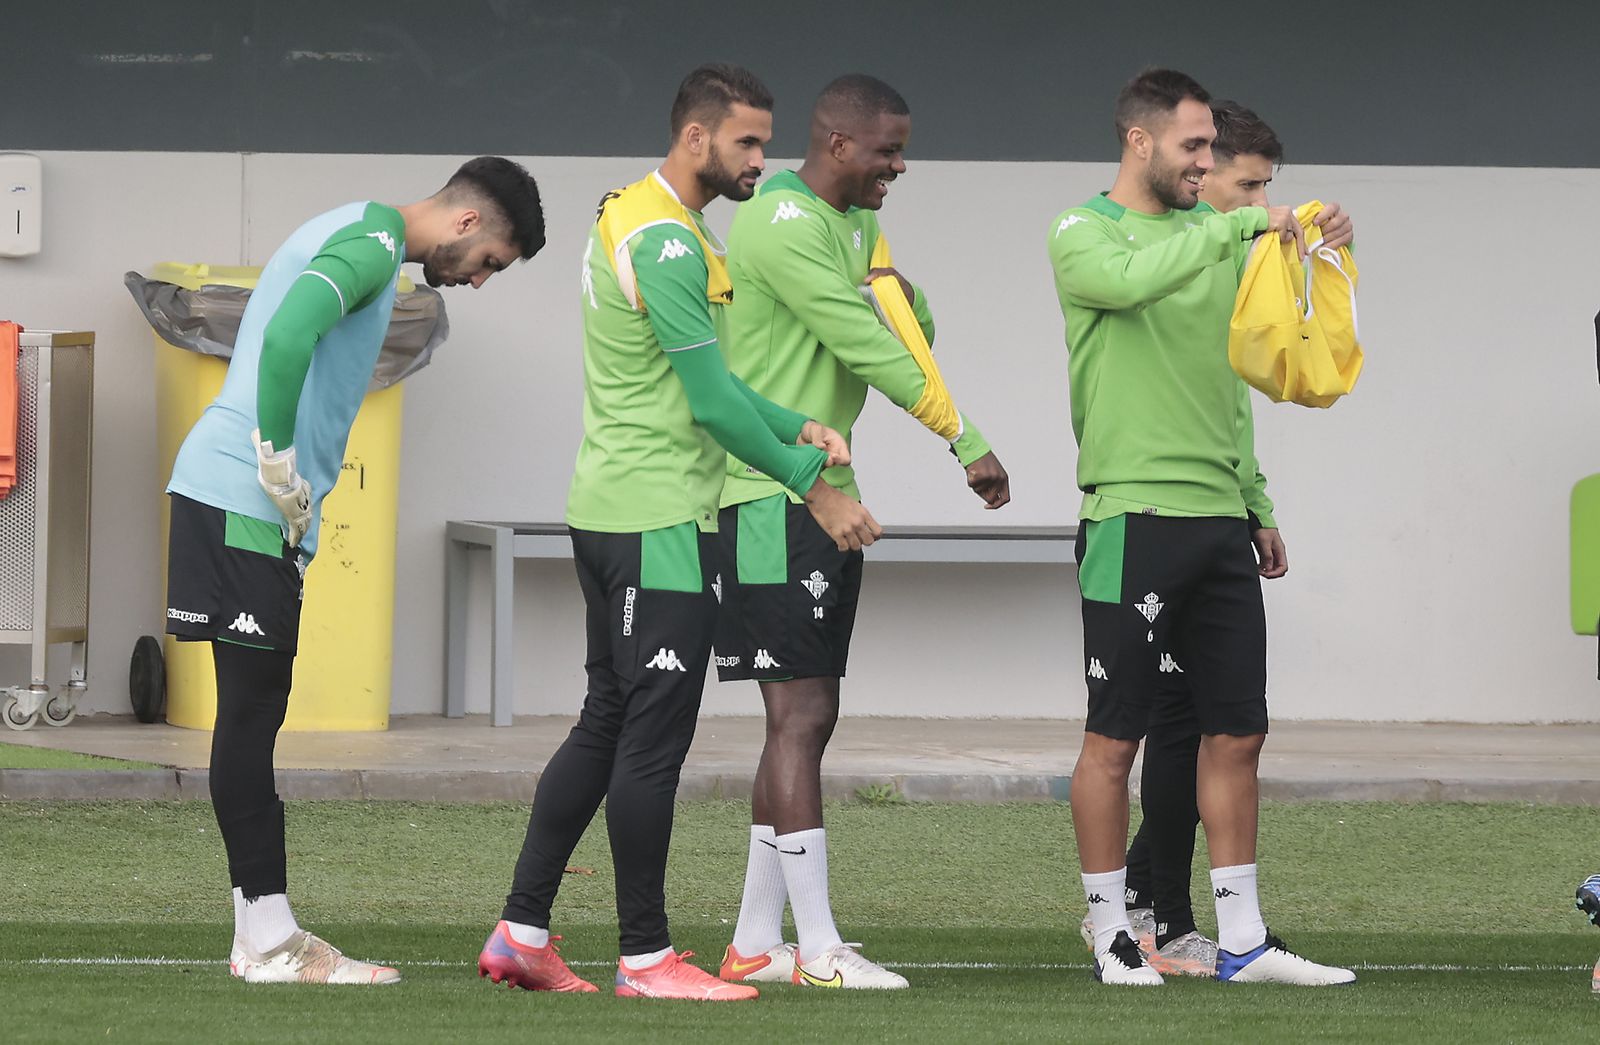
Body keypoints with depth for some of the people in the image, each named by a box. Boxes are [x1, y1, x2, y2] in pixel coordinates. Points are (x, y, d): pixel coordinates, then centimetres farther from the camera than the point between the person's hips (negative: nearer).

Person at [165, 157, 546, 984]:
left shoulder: (355, 234, 21)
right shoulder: (373, 243, -11)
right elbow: (288, 336, -27)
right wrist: (280, 467, -21)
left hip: (229, 494, 10)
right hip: (245, 502, -10)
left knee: (254, 712, 10)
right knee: (252, 709, -8)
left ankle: (265, 933, 12)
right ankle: (268, 939, -7)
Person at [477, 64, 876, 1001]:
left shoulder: (634, 218, 16)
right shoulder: (667, 242, -17)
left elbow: (705, 381, 18)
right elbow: (712, 398, -18)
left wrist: (797, 429, 5)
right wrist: (814, 490, -11)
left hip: (610, 516, 11)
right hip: (657, 524, -11)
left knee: (607, 728, 14)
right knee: (653, 740, -5)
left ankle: (522, 933, 15)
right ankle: (647, 957, -1)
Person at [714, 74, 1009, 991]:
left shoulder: (858, 227, 17)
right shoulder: (784, 223, -14)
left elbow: (909, 342, 17)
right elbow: (866, 348, -19)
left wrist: (907, 296, -7)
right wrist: (968, 442, -18)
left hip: (829, 493, 10)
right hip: (775, 494, -10)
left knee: (807, 718, 9)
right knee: (801, 716, -11)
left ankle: (756, 942, 12)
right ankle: (819, 949, -12)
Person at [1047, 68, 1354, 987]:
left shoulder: (1214, 233, 16)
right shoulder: (1083, 232, -4)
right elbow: (1127, 277, -26)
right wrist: (1239, 224, -24)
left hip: (1219, 513, 7)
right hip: (1133, 517, -7)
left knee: (1236, 734, 7)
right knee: (1115, 739, 0)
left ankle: (1242, 941, 13)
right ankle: (1111, 937, 9)